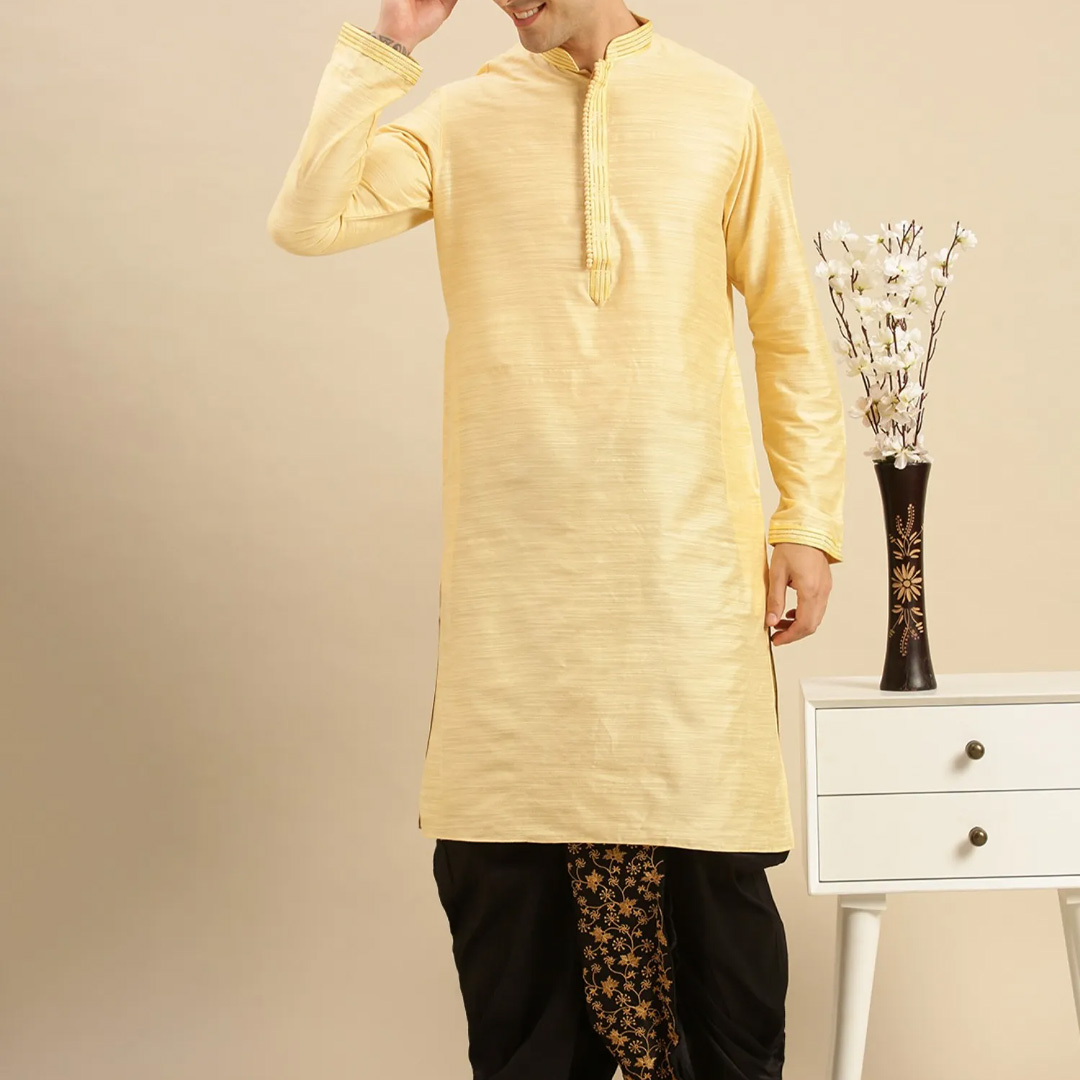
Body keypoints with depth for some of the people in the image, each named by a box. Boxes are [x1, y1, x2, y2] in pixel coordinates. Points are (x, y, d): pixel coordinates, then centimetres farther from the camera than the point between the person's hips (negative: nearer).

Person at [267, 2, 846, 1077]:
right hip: (515, 568, 1)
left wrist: (808, 520, 3)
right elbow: (305, 220, -5)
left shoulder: (721, 106, 7)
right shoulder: (457, 120, 8)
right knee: (501, 861, 5)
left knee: (706, 857, 1)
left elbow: (789, 328, 8)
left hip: (687, 561, -1)